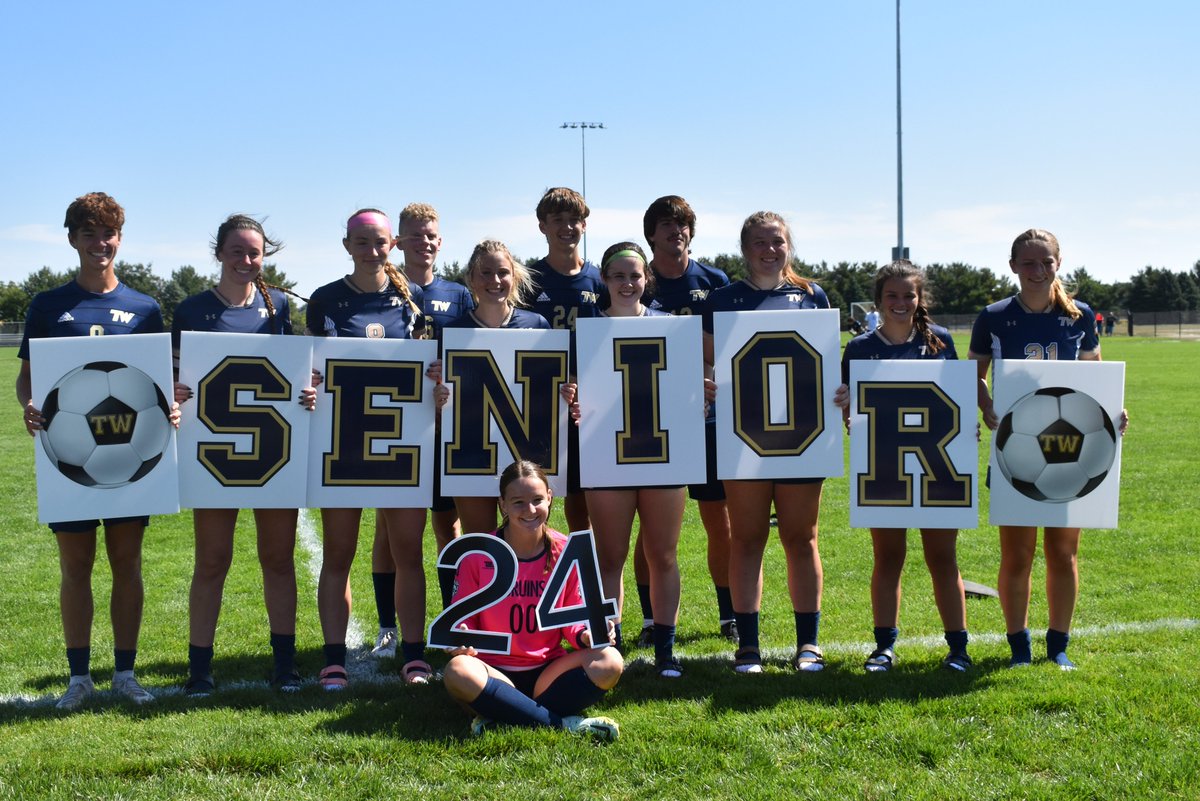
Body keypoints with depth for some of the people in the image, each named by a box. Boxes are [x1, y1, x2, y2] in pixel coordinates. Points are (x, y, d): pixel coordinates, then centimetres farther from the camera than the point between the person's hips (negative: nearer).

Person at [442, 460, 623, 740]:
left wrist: (585, 635, -15)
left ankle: (503, 717, -26)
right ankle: (563, 723, -28)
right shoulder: (478, 555, -6)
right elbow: (462, 619, 1)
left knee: (610, 662, -25)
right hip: (495, 670, -2)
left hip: (549, 670, 2)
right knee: (458, 671, -35)